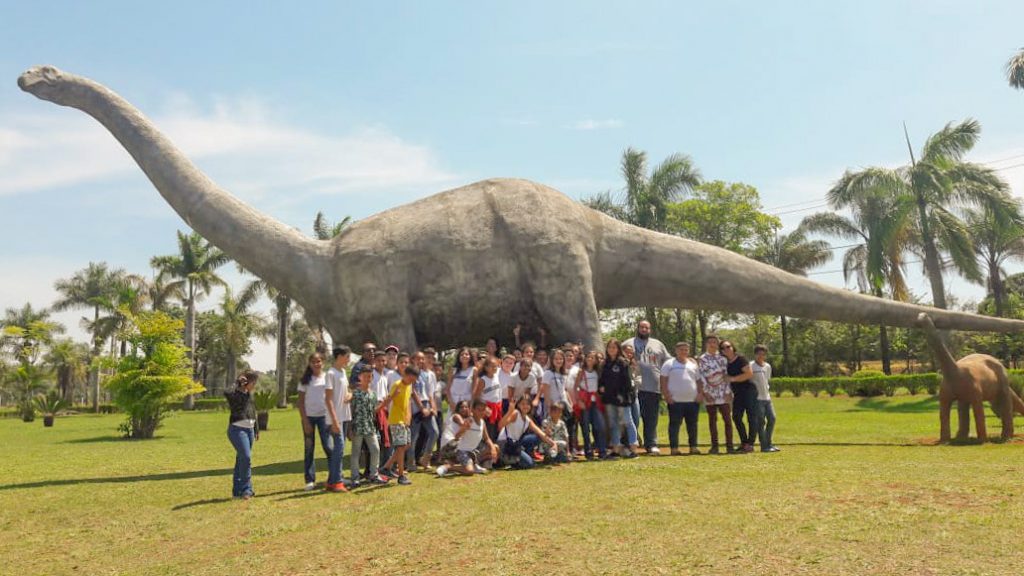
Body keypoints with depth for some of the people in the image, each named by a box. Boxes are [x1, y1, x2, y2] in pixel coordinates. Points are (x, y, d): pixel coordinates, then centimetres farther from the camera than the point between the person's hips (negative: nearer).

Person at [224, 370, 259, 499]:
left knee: (241, 460, 11)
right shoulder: (235, 394, -9)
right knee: (246, 457, -15)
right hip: (237, 429, -8)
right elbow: (226, 392, -34)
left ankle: (237, 491, 17)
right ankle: (246, 489, -7)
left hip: (249, 430, 8)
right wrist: (239, 386, -25)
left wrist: (256, 430, 25)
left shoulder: (249, 395, 14)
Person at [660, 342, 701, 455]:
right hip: (675, 400, -4)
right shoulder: (669, 364, 2)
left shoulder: (693, 364, 15)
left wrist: (700, 394, 4)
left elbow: (698, 380, 17)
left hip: (693, 400, 4)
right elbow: (663, 380, -2)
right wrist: (666, 395, -11)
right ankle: (674, 448, 2)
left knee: (692, 424, 8)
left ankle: (693, 447, 16)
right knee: (674, 424, -1)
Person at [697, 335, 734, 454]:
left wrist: (728, 392, -2)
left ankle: (729, 445, 4)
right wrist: (705, 392, -10)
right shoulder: (701, 359, 3)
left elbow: (726, 376, 6)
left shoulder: (723, 359, 10)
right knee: (712, 420, 4)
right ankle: (714, 446, 9)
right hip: (710, 394, -1)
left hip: (723, 394, 1)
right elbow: (700, 377, -3)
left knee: (728, 419, -2)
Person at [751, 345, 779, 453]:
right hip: (757, 398, -7)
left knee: (772, 419, 5)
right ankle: (764, 446, 1)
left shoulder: (768, 366, 11)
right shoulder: (751, 366, -9)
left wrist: (767, 391, 16)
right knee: (761, 421, -5)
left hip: (767, 397, 7)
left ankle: (768, 443, 17)